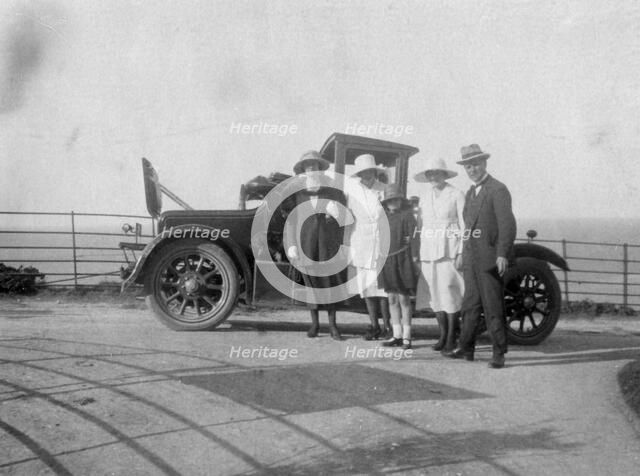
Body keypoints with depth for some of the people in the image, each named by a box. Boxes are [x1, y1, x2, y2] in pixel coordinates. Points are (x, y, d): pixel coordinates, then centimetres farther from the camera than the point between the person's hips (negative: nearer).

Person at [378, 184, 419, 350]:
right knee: (392, 299, 10)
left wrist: (415, 257, -14)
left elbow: (413, 236, -8)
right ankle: (397, 335, 18)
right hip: (387, 260, 6)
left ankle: (406, 336, 5)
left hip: (402, 259, -5)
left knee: (404, 298, -2)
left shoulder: (407, 214, -4)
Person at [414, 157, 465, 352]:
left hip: (449, 250, -5)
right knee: (434, 294, 6)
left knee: (449, 293, -7)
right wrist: (418, 253, 12)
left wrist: (461, 253, -12)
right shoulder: (424, 197, 12)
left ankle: (452, 338, 1)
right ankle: (443, 335, 17)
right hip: (428, 250, 5)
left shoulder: (456, 195, -5)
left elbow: (464, 225, -6)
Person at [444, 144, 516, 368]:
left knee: (493, 308, -3)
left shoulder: (498, 190, -8)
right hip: (471, 260, 8)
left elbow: (507, 224, -15)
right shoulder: (471, 192, 17)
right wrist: (464, 254, 15)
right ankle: (466, 348, 21)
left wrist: (502, 254, -21)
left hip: (490, 259, -8)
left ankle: (499, 353, 4)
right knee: (470, 305, 13)